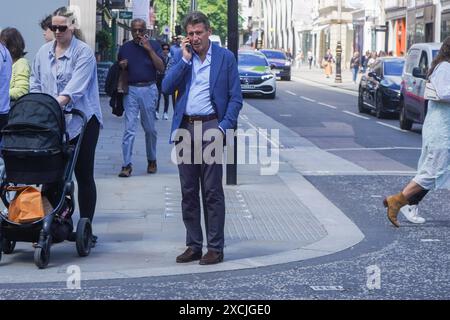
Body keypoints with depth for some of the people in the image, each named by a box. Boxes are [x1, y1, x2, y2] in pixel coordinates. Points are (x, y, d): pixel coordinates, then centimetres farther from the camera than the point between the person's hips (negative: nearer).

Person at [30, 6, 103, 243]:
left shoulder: (84, 52, -6)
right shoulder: (44, 52, 12)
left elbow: (76, 86, -18)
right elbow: (35, 83, 15)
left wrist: (57, 104, -30)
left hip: (80, 121, -4)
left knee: (83, 175, 2)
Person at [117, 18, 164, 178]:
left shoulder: (154, 45, 3)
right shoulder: (125, 48, 9)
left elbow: (161, 68, -7)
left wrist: (149, 49, -13)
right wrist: (122, 66, -5)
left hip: (149, 89, -1)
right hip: (130, 90, 1)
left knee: (150, 128, 8)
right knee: (129, 128, -5)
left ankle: (152, 160, 24)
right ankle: (127, 165, -6)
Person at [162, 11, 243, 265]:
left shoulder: (225, 57, 1)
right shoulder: (182, 56, 10)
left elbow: (235, 98, 0)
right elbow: (167, 88, -2)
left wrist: (223, 127, -11)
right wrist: (185, 59, -7)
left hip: (211, 127, -4)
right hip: (185, 128, 4)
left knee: (212, 191, -4)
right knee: (189, 191, 7)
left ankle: (215, 248, 1)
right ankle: (194, 245, 15)